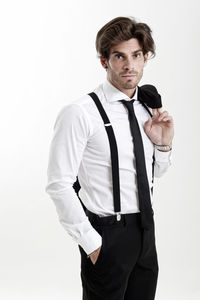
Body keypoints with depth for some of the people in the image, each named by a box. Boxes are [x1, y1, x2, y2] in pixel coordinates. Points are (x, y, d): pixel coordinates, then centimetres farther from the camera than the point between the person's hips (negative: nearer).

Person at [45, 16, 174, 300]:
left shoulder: (149, 108, 6)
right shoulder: (80, 113, -16)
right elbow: (59, 185, -18)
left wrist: (163, 144, -2)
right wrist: (91, 242, -15)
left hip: (145, 231, 7)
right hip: (108, 235, -7)